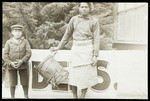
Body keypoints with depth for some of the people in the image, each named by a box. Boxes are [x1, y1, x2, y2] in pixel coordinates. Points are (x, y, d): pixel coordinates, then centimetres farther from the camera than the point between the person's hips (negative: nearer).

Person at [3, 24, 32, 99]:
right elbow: (5, 55, -1)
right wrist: (11, 63, -15)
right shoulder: (8, 42, 2)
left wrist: (22, 61, -18)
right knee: (12, 84, 6)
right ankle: (12, 97, 22)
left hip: (23, 65, 0)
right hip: (11, 66, 0)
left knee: (25, 83, 9)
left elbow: (29, 53, -6)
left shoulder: (25, 42, 2)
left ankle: (26, 96, 26)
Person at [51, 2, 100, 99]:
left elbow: (96, 39, -4)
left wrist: (95, 55, -9)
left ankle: (83, 96, 19)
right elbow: (67, 35, 15)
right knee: (74, 74, 2)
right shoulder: (74, 19, 5)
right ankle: (75, 96, 17)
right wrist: (58, 47, 17)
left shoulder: (94, 21, -2)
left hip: (88, 49, -2)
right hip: (76, 48, 2)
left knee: (86, 75, 2)